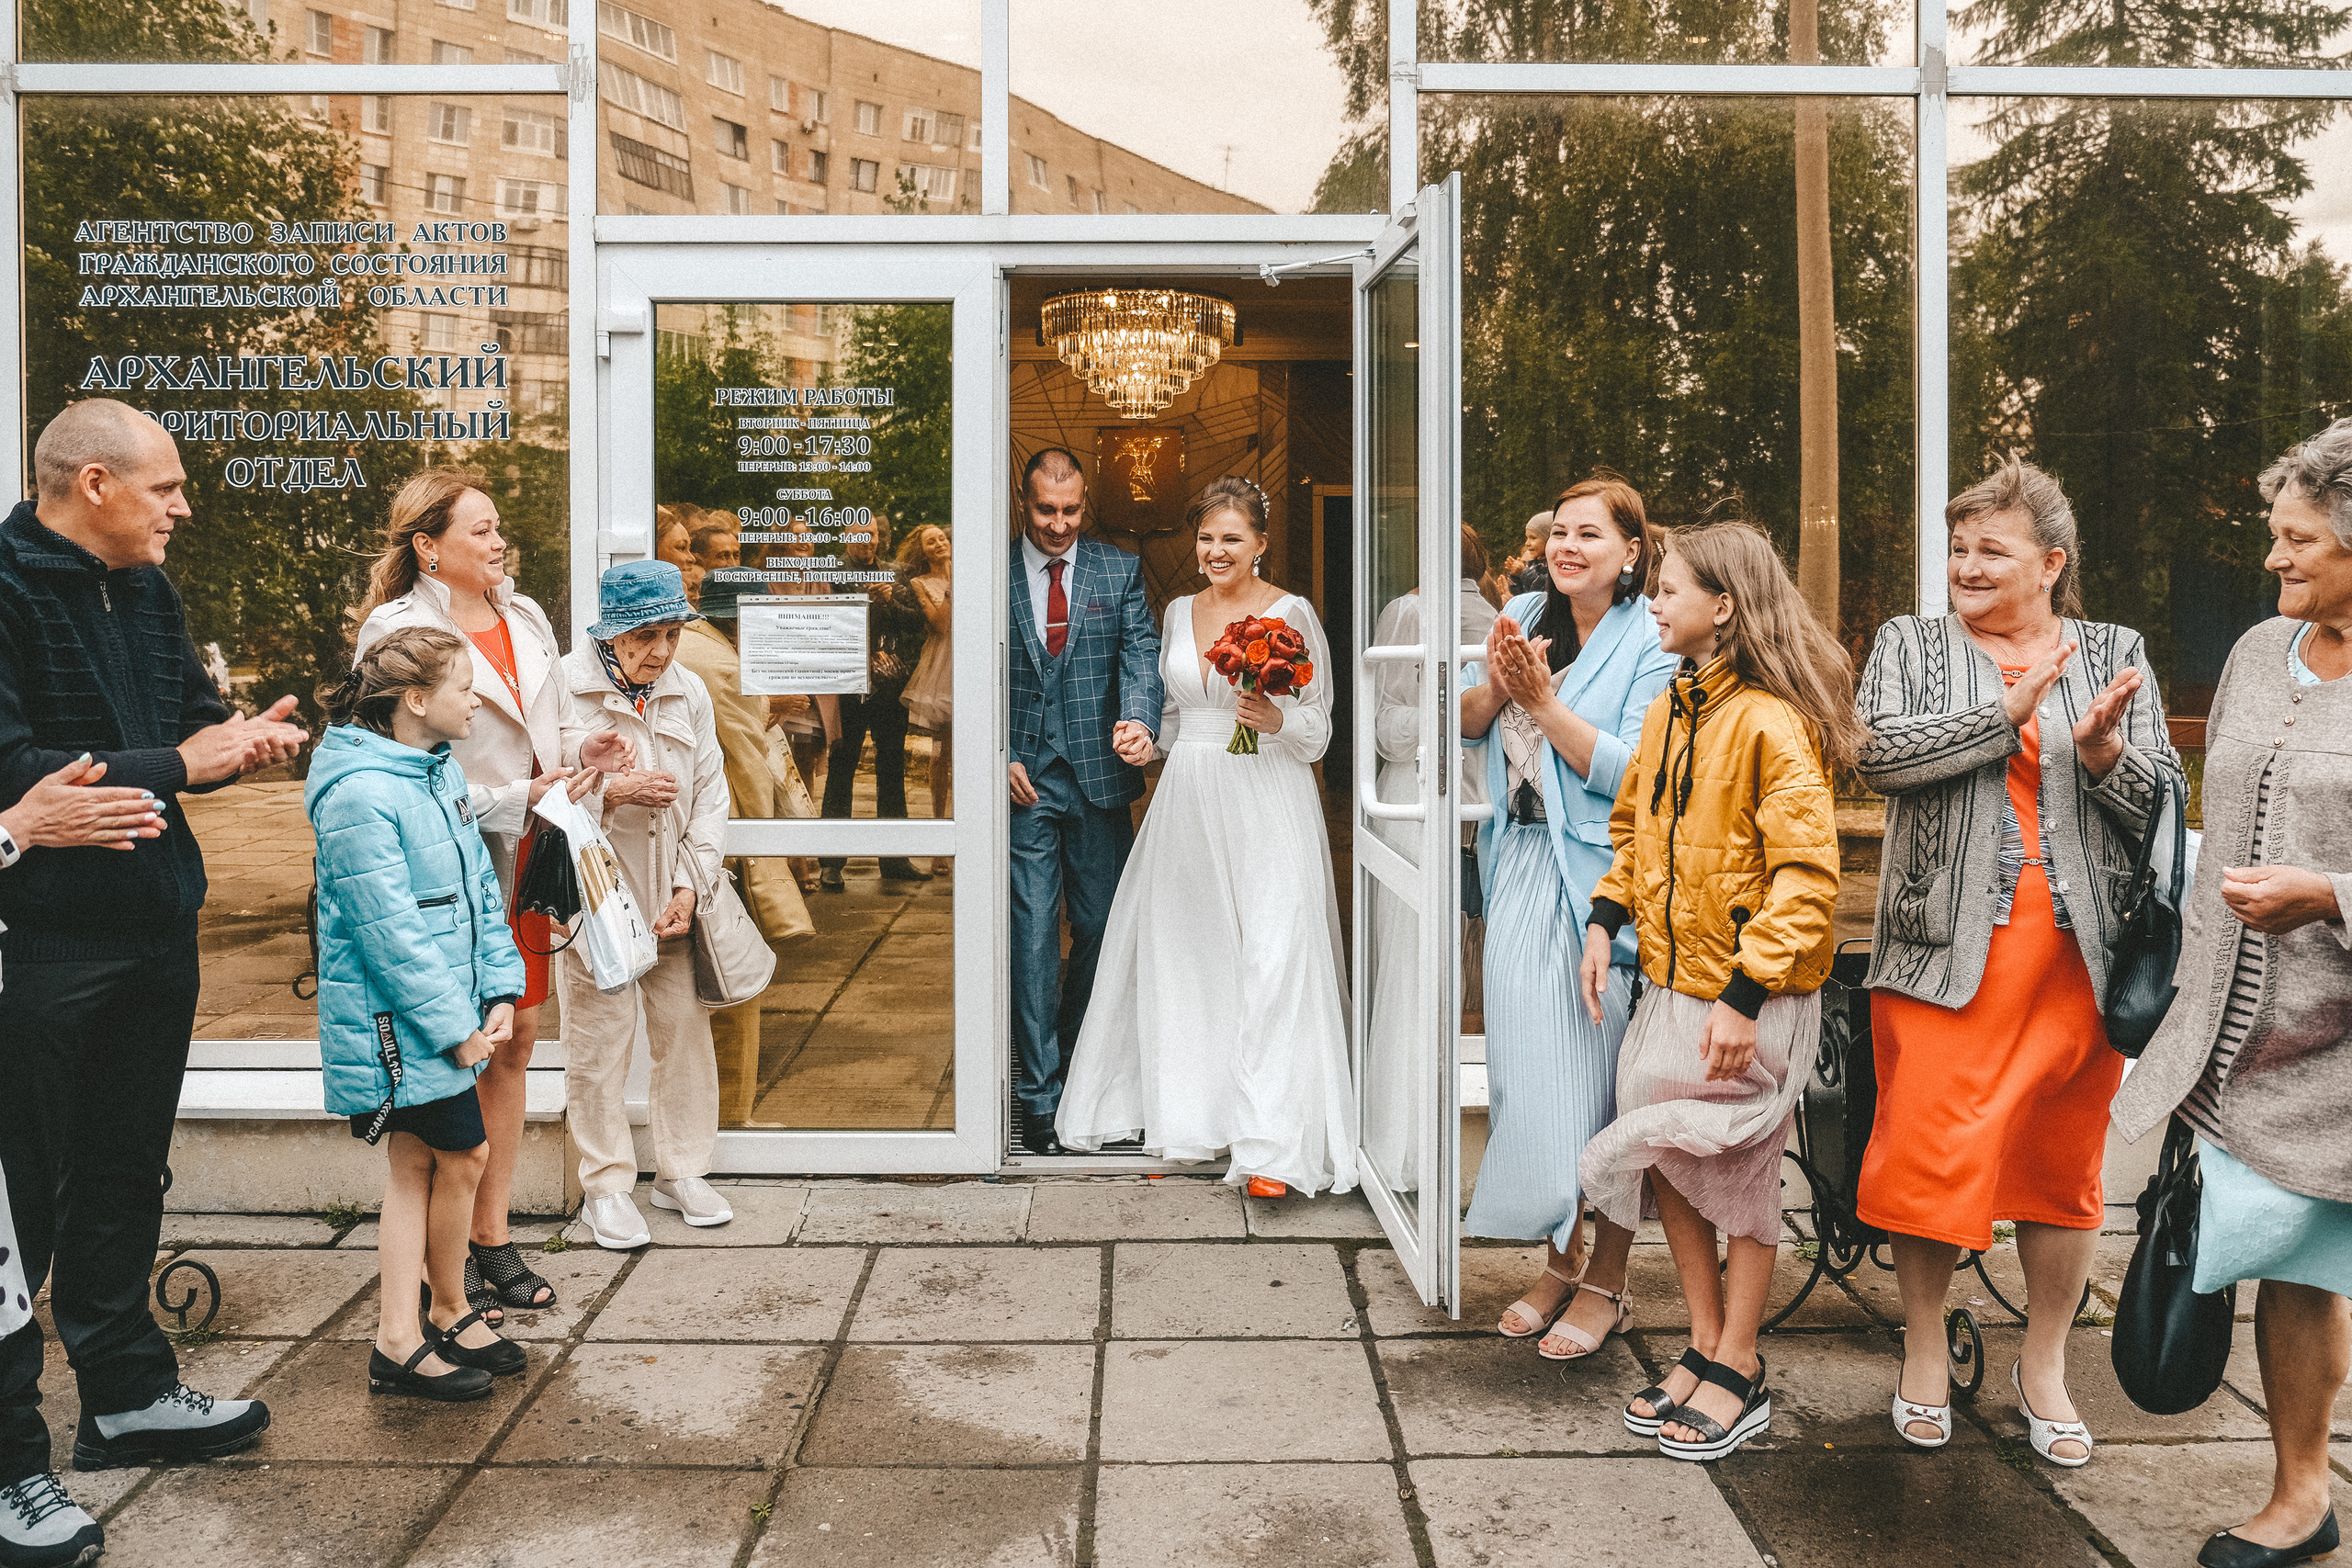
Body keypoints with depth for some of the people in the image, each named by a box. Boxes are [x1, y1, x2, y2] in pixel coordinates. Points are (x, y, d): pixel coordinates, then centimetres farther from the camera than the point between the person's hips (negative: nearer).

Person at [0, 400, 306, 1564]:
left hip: (154, 929, 8)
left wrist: (241, 737, -4)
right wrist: (175, 764, -19)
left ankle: (127, 1393, 35)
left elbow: (190, 717, 18)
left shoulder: (145, 590, 11)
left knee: (125, 1176, 20)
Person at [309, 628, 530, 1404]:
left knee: (415, 1165, 12)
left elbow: (480, 886, 12)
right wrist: (455, 1027, -17)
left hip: (448, 1009, 9)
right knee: (464, 1156, 2)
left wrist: (500, 991, 5)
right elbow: (389, 931, -21)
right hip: (398, 1021, -9)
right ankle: (450, 1316, 22)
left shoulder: (442, 771, 8)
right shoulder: (359, 794, -20)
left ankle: (398, 1341, 21)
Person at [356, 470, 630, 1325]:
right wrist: (517, 798, -19)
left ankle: (493, 1238, 26)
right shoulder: (398, 630, -11)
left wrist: (588, 749, -1)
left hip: (523, 864, 7)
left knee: (516, 1040, 12)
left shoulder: (525, 618, 12)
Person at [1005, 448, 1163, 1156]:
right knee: (1033, 935, -1)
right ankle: (1040, 1095, 7)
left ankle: (1078, 1070, 31)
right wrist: (999, 756, -6)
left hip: (1099, 777, 2)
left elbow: (1141, 654, -4)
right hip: (1023, 777, -2)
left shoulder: (1120, 570, 7)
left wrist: (1140, 720, -23)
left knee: (1102, 929, 10)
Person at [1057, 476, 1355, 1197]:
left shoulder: (1291, 613, -3)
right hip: (1188, 801, 6)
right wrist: (1148, 742, 5)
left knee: (1273, 961, -12)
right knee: (1180, 954, 9)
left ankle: (1271, 1146, -10)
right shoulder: (1179, 611, 14)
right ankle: (1188, 1116, 24)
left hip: (1267, 802, -6)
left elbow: (1318, 729, -2)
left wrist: (1276, 721, -22)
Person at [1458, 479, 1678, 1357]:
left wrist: (1543, 700, -18)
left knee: (1602, 1073, 1)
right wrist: (1497, 684, -10)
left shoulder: (1652, 644, -9)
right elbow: (1466, 727, 10)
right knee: (1528, 1064, 10)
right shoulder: (1524, 616, 9)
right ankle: (1560, 1258, 26)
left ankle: (1607, 1282, 16)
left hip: (1600, 881, -6)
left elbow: (1632, 771, -16)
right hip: (1522, 870, 6)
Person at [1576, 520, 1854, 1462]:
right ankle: (1705, 1348, 29)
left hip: (1749, 999, -8)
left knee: (1737, 1175, 5)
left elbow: (1806, 873, -21)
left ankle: (1737, 1376, 21)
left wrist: (1745, 996, -23)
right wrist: (1605, 923, 8)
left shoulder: (1771, 723, -18)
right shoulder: (1668, 711, 9)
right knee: (1670, 1167, 13)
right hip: (1671, 983, 8)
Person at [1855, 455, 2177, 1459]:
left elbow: (2162, 805, 4)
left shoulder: (2116, 653, 10)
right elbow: (1877, 751, -12)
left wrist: (2102, 751, -15)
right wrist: (2010, 710, -14)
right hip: (1946, 949, -1)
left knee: (2063, 1160, 10)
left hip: (2078, 954, 2)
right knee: (1928, 1153, 0)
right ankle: (1925, 1353, 21)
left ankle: (2044, 1364, 29)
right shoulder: (1911, 644, 7)